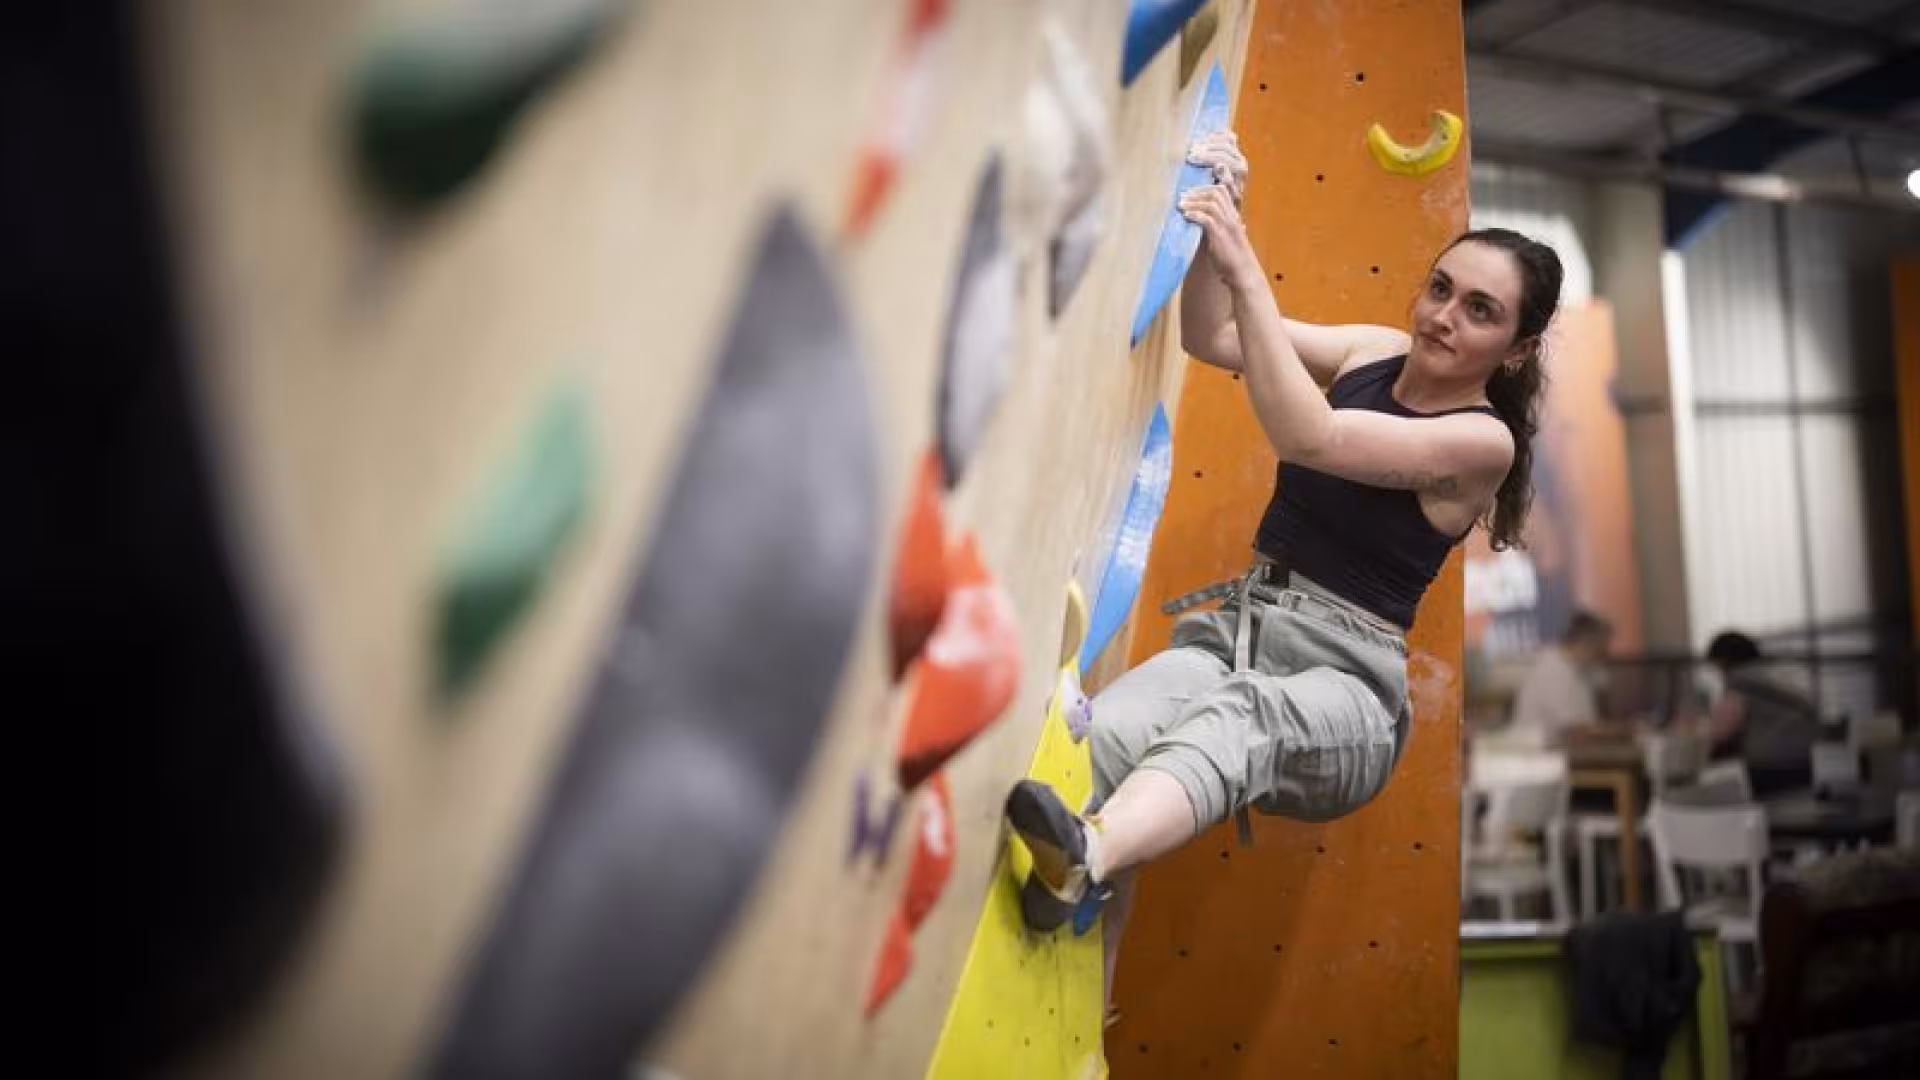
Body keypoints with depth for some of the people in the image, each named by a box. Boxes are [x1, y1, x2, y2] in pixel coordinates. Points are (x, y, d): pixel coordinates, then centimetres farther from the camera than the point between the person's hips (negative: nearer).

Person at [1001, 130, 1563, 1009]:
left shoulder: (1485, 440, -9)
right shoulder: (1375, 351, 9)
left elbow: (1307, 438, -23)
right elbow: (1210, 337, 7)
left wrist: (1247, 269, -27)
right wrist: (1216, 228, -11)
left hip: (1343, 687, -5)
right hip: (1235, 627, 5)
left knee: (1245, 714, -42)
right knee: (1097, 737, -28)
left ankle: (1082, 862, -70)